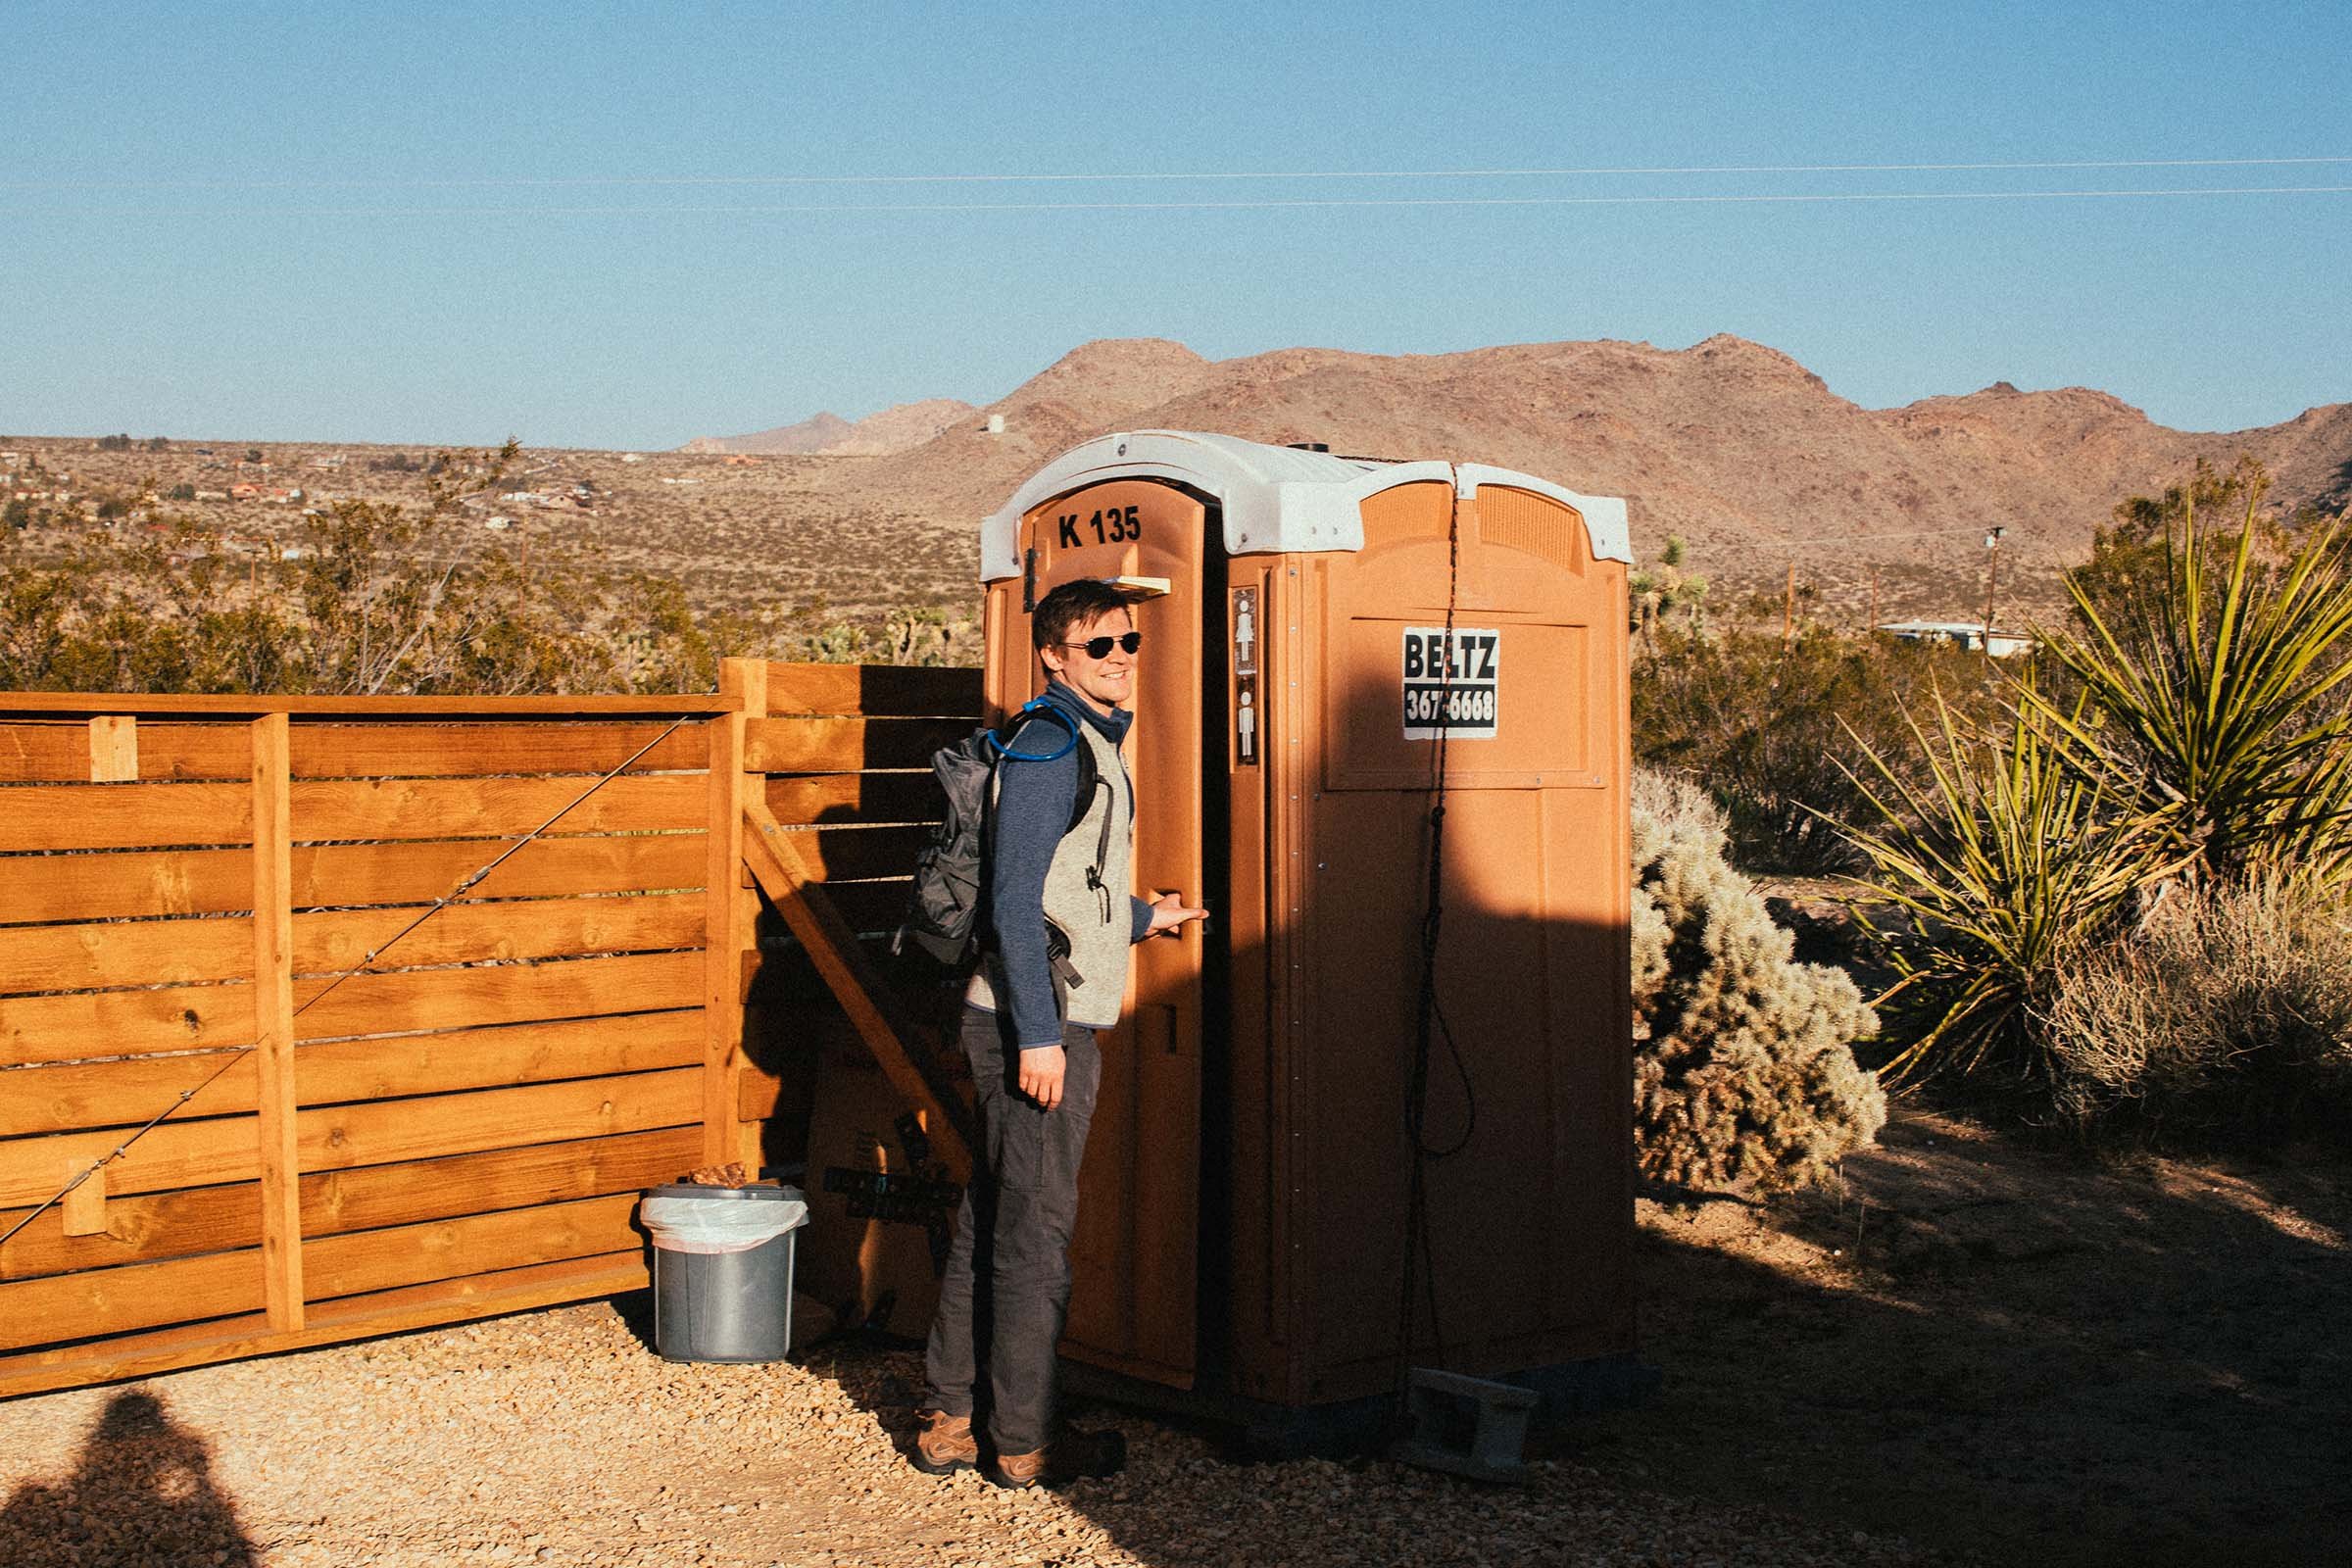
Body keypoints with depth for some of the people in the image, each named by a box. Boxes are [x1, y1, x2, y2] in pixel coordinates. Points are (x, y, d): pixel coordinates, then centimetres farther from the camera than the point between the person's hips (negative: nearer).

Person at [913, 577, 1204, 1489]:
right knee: (1034, 1235, -1)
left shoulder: (1094, 746, 17)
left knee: (987, 1227, 14)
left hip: (1044, 1021, 10)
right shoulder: (1048, 744, -13)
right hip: (1034, 1023, -10)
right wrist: (1038, 1034, -22)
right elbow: (1014, 899, -19)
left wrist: (1142, 917, 34)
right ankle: (1025, 1444, 8)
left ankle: (946, 1423, 22)